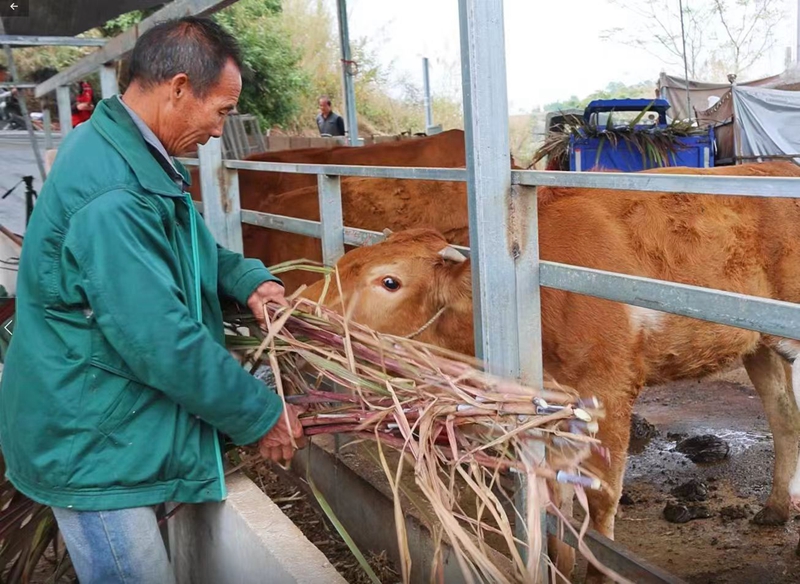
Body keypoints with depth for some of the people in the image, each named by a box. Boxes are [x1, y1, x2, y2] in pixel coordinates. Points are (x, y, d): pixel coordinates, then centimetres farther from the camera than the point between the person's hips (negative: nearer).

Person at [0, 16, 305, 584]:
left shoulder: (130, 152, 5)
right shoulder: (111, 195, -29)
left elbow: (183, 247, 22)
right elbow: (163, 343, -29)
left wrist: (245, 277, 3)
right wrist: (261, 415, -17)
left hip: (115, 424, 10)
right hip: (91, 446, -10)